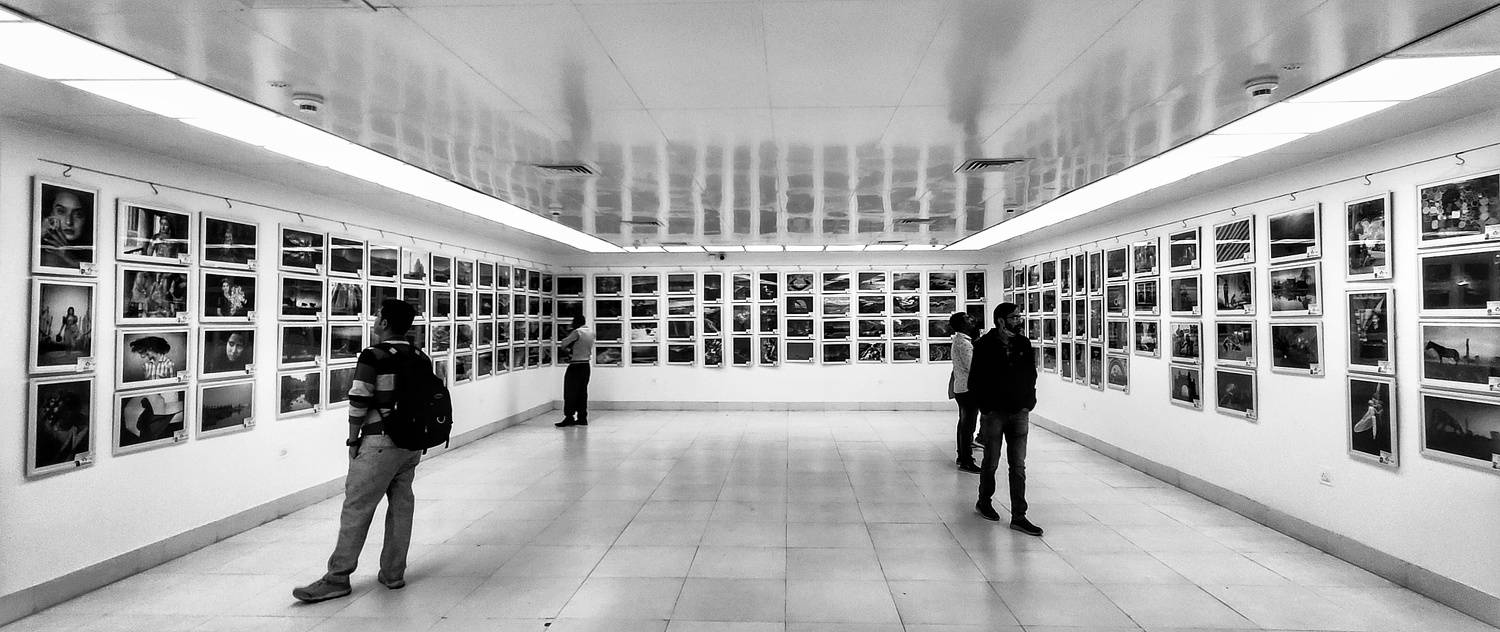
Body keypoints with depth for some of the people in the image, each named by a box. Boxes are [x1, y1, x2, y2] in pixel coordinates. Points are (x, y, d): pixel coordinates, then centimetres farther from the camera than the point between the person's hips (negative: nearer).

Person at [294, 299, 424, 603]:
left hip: (379, 444, -6)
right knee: (401, 507, 11)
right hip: (412, 444, 6)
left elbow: (359, 403, -12)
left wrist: (353, 441, -1)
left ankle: (337, 578, 10)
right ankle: (393, 574, 19)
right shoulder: (421, 359, 7)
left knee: (357, 509, 2)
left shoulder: (373, 356, -10)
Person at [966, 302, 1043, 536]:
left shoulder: (1023, 344, 5)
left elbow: (1031, 376, 12)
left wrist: (1028, 404, 3)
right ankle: (984, 503, 31)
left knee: (1018, 466, 2)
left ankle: (1019, 517, 7)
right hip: (993, 413, -3)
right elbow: (975, 380, -6)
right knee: (991, 462, 9)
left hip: (1019, 413, 3)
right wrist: (985, 408, -9)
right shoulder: (984, 346, -7)